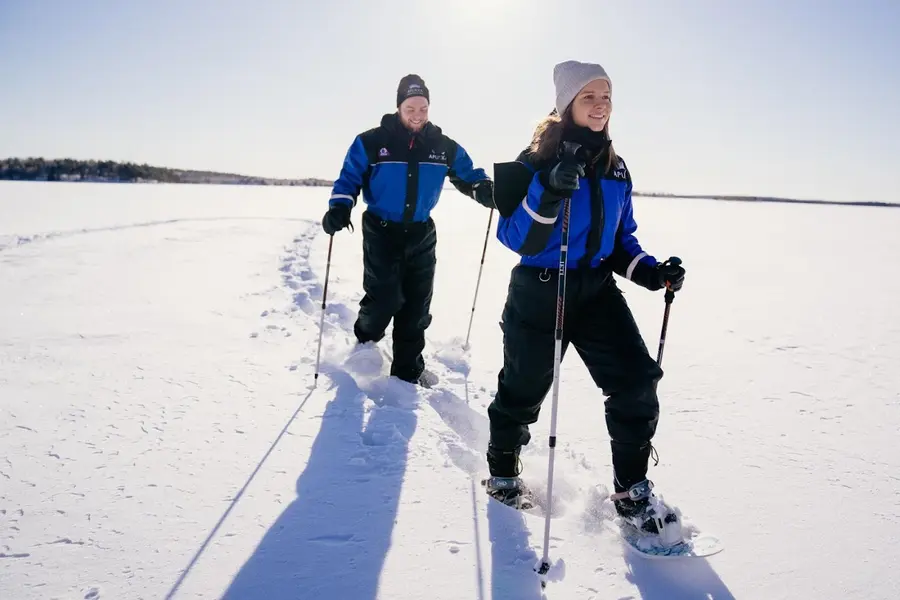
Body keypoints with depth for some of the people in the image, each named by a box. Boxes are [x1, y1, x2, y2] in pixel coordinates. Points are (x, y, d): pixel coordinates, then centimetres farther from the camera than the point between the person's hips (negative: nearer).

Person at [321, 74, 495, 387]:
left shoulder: (444, 146, 2)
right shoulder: (371, 142, -7)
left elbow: (467, 175, 10)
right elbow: (349, 178, -2)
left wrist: (485, 190, -13)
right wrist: (340, 208, -20)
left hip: (421, 234, 4)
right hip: (381, 232, -3)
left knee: (417, 303, 6)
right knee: (384, 299, -8)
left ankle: (408, 367, 19)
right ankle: (364, 347, 22)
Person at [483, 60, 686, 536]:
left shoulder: (614, 168, 8)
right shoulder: (536, 162, -9)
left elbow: (621, 238, 15)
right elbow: (517, 238, -17)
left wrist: (649, 271, -2)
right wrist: (548, 193, -32)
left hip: (597, 291, 5)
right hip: (539, 293, -4)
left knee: (637, 384, -7)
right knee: (523, 389, 9)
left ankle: (632, 491, 12)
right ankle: (503, 470, 36)